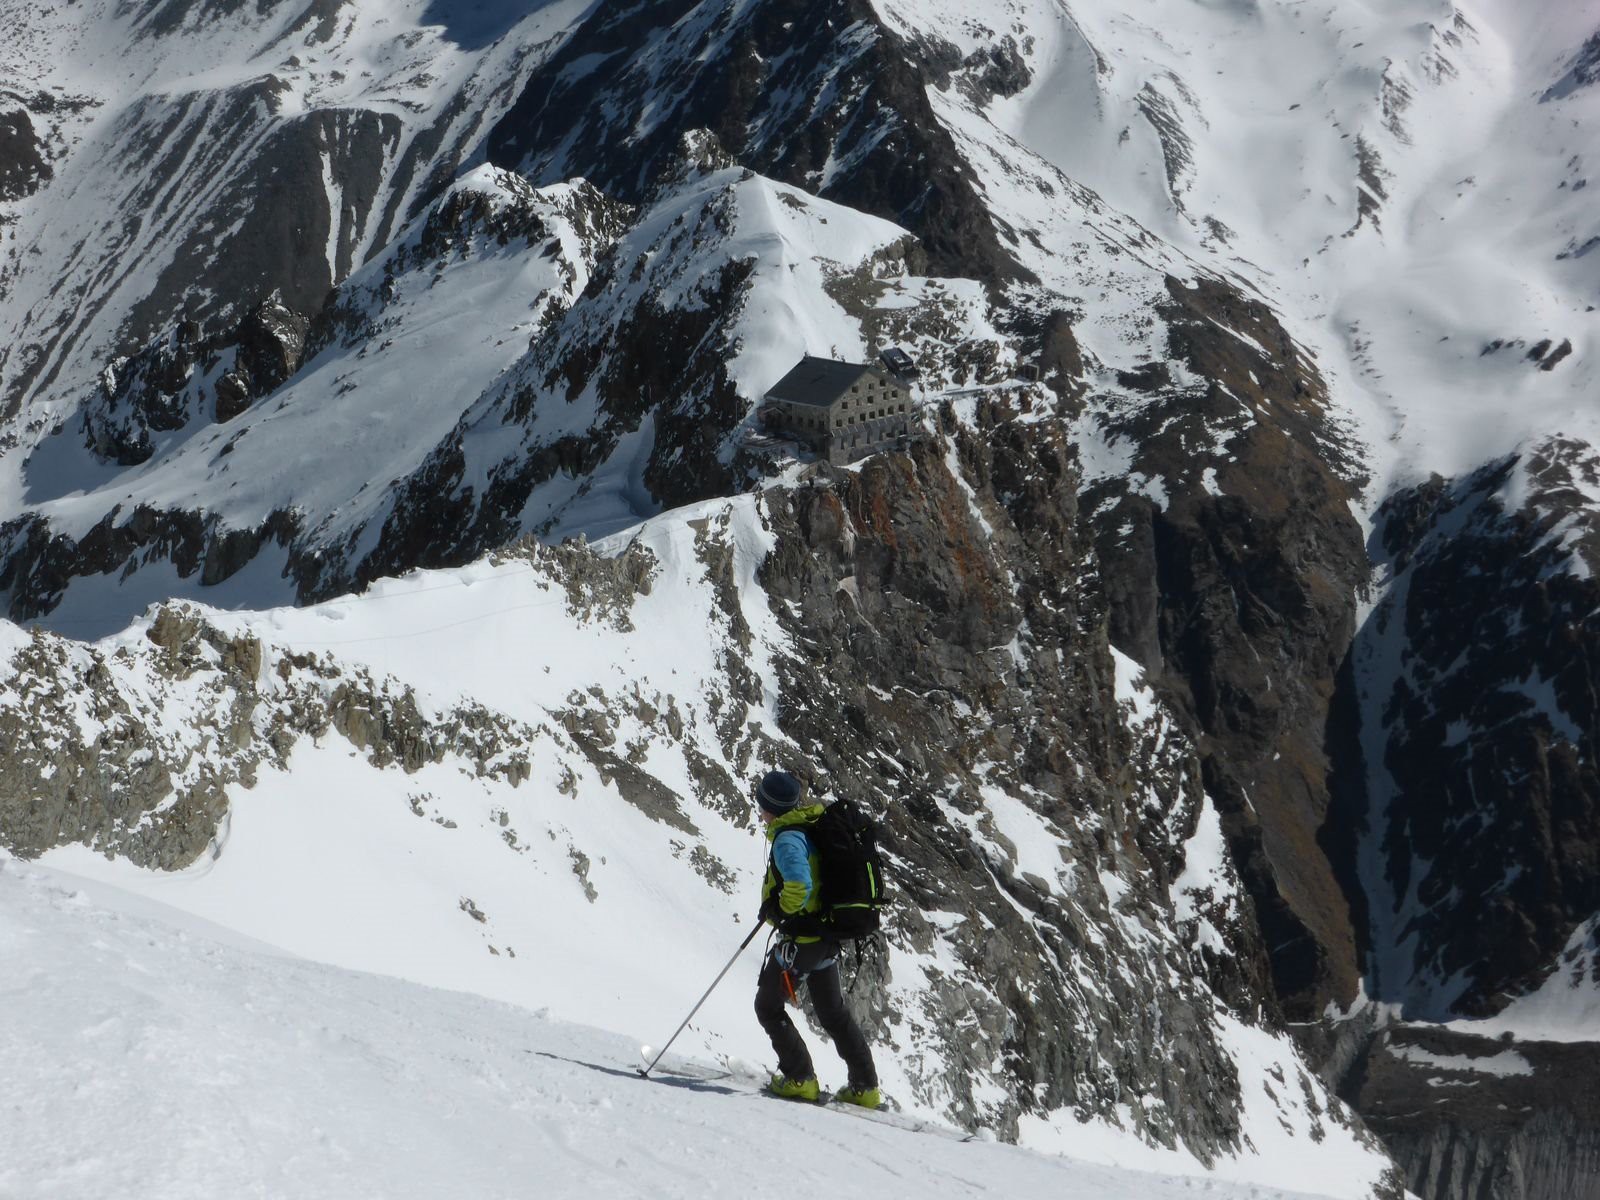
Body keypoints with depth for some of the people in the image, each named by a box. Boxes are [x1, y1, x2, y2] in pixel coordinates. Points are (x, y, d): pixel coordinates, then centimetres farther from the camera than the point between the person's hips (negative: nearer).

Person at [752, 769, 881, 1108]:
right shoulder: (814, 825, 6)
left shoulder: (788, 838, -21)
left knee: (768, 1006, 8)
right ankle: (865, 1087, 20)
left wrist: (779, 909, -14)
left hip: (801, 938, -9)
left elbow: (798, 886, -34)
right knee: (833, 1011, 19)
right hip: (828, 938, 9)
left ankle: (800, 1079, 6)